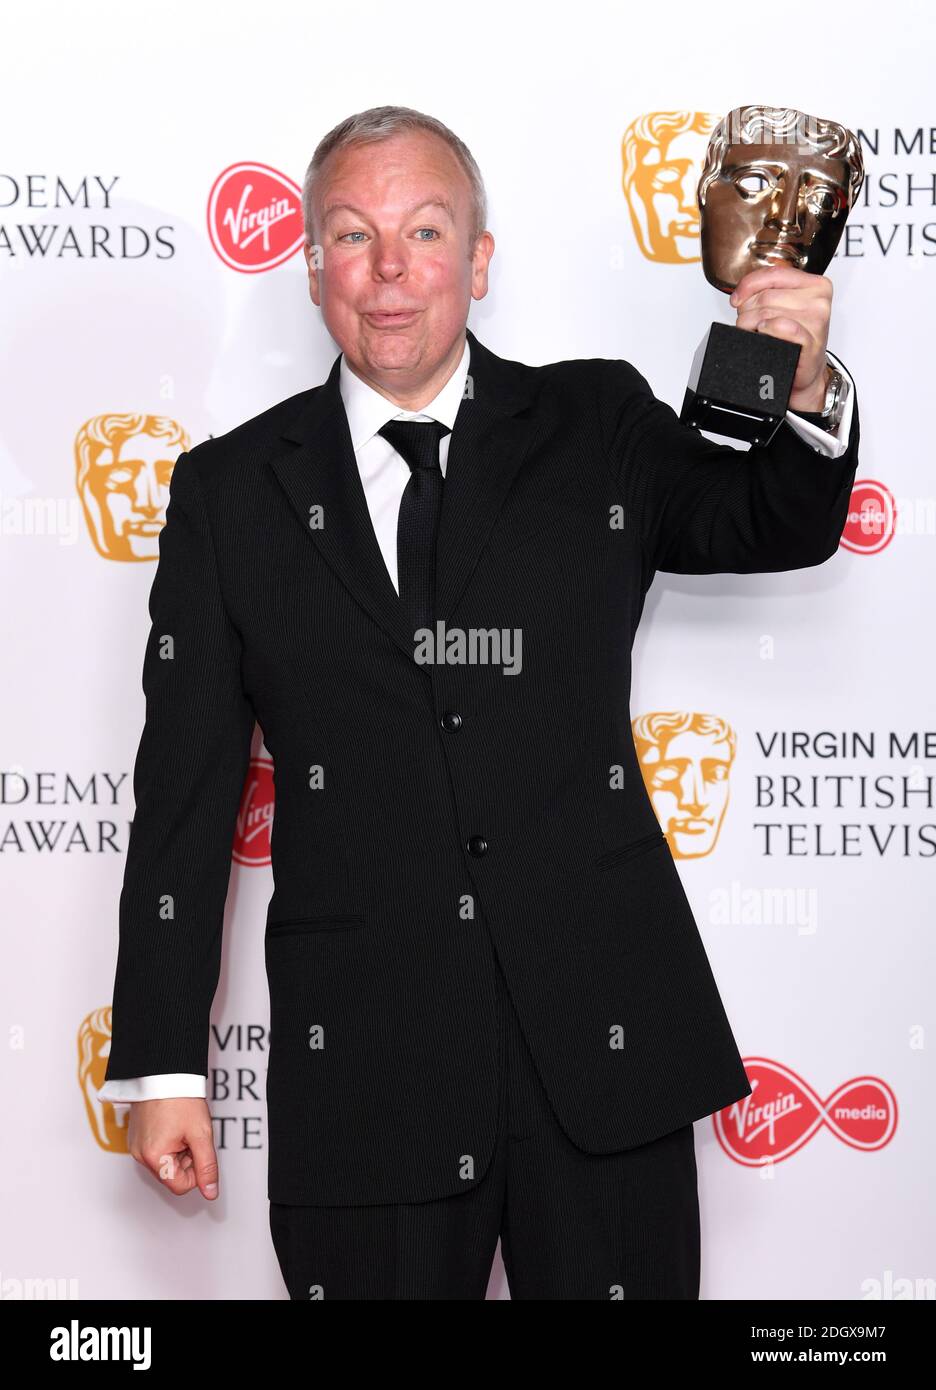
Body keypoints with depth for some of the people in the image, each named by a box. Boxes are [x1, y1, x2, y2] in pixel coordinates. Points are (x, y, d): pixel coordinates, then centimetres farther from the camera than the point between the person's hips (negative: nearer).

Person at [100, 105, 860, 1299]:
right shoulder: (230, 492, 4)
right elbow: (185, 792, 4)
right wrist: (162, 1062, 2)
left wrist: (803, 397, -14)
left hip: (602, 1045, 1)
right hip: (360, 1068, 0)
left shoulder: (597, 429, 7)